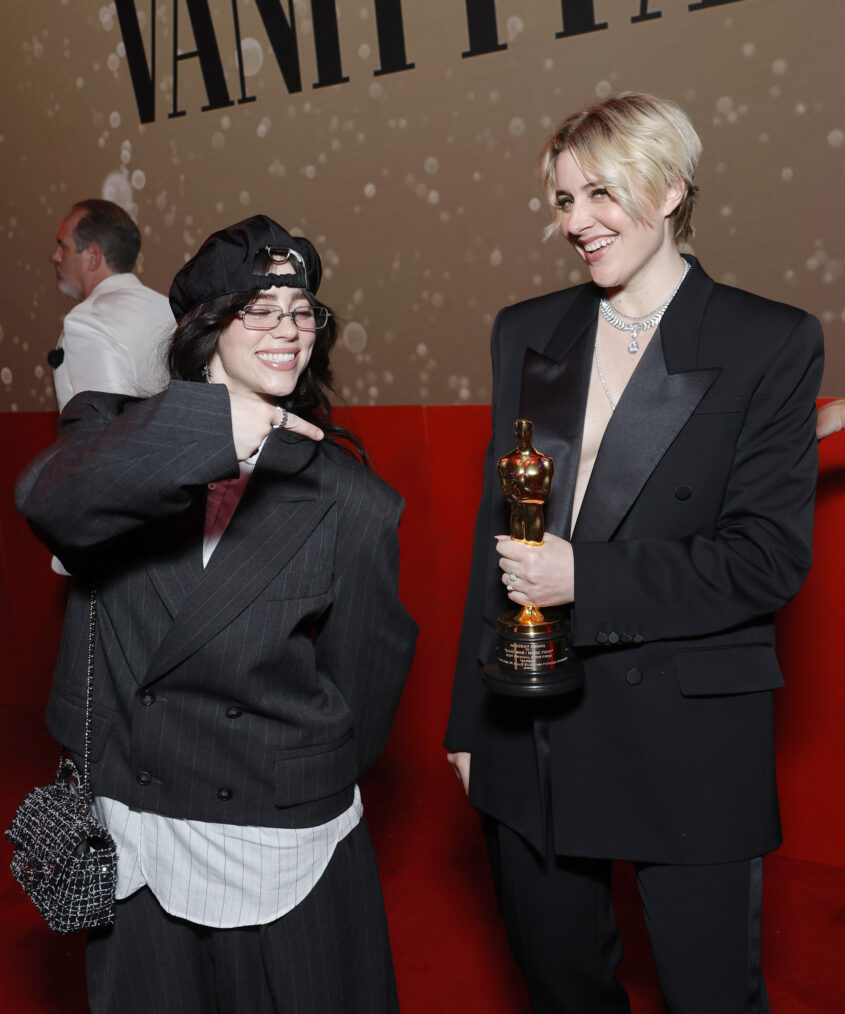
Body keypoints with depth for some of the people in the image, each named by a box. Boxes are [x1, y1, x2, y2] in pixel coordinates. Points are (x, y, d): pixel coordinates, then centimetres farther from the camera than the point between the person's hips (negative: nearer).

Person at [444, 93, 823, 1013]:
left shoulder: (773, 343, -7)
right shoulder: (526, 333, 6)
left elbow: (770, 555, -11)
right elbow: (495, 531, 8)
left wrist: (584, 579, -20)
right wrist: (468, 718, 9)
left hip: (689, 738, -4)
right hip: (530, 726, 4)